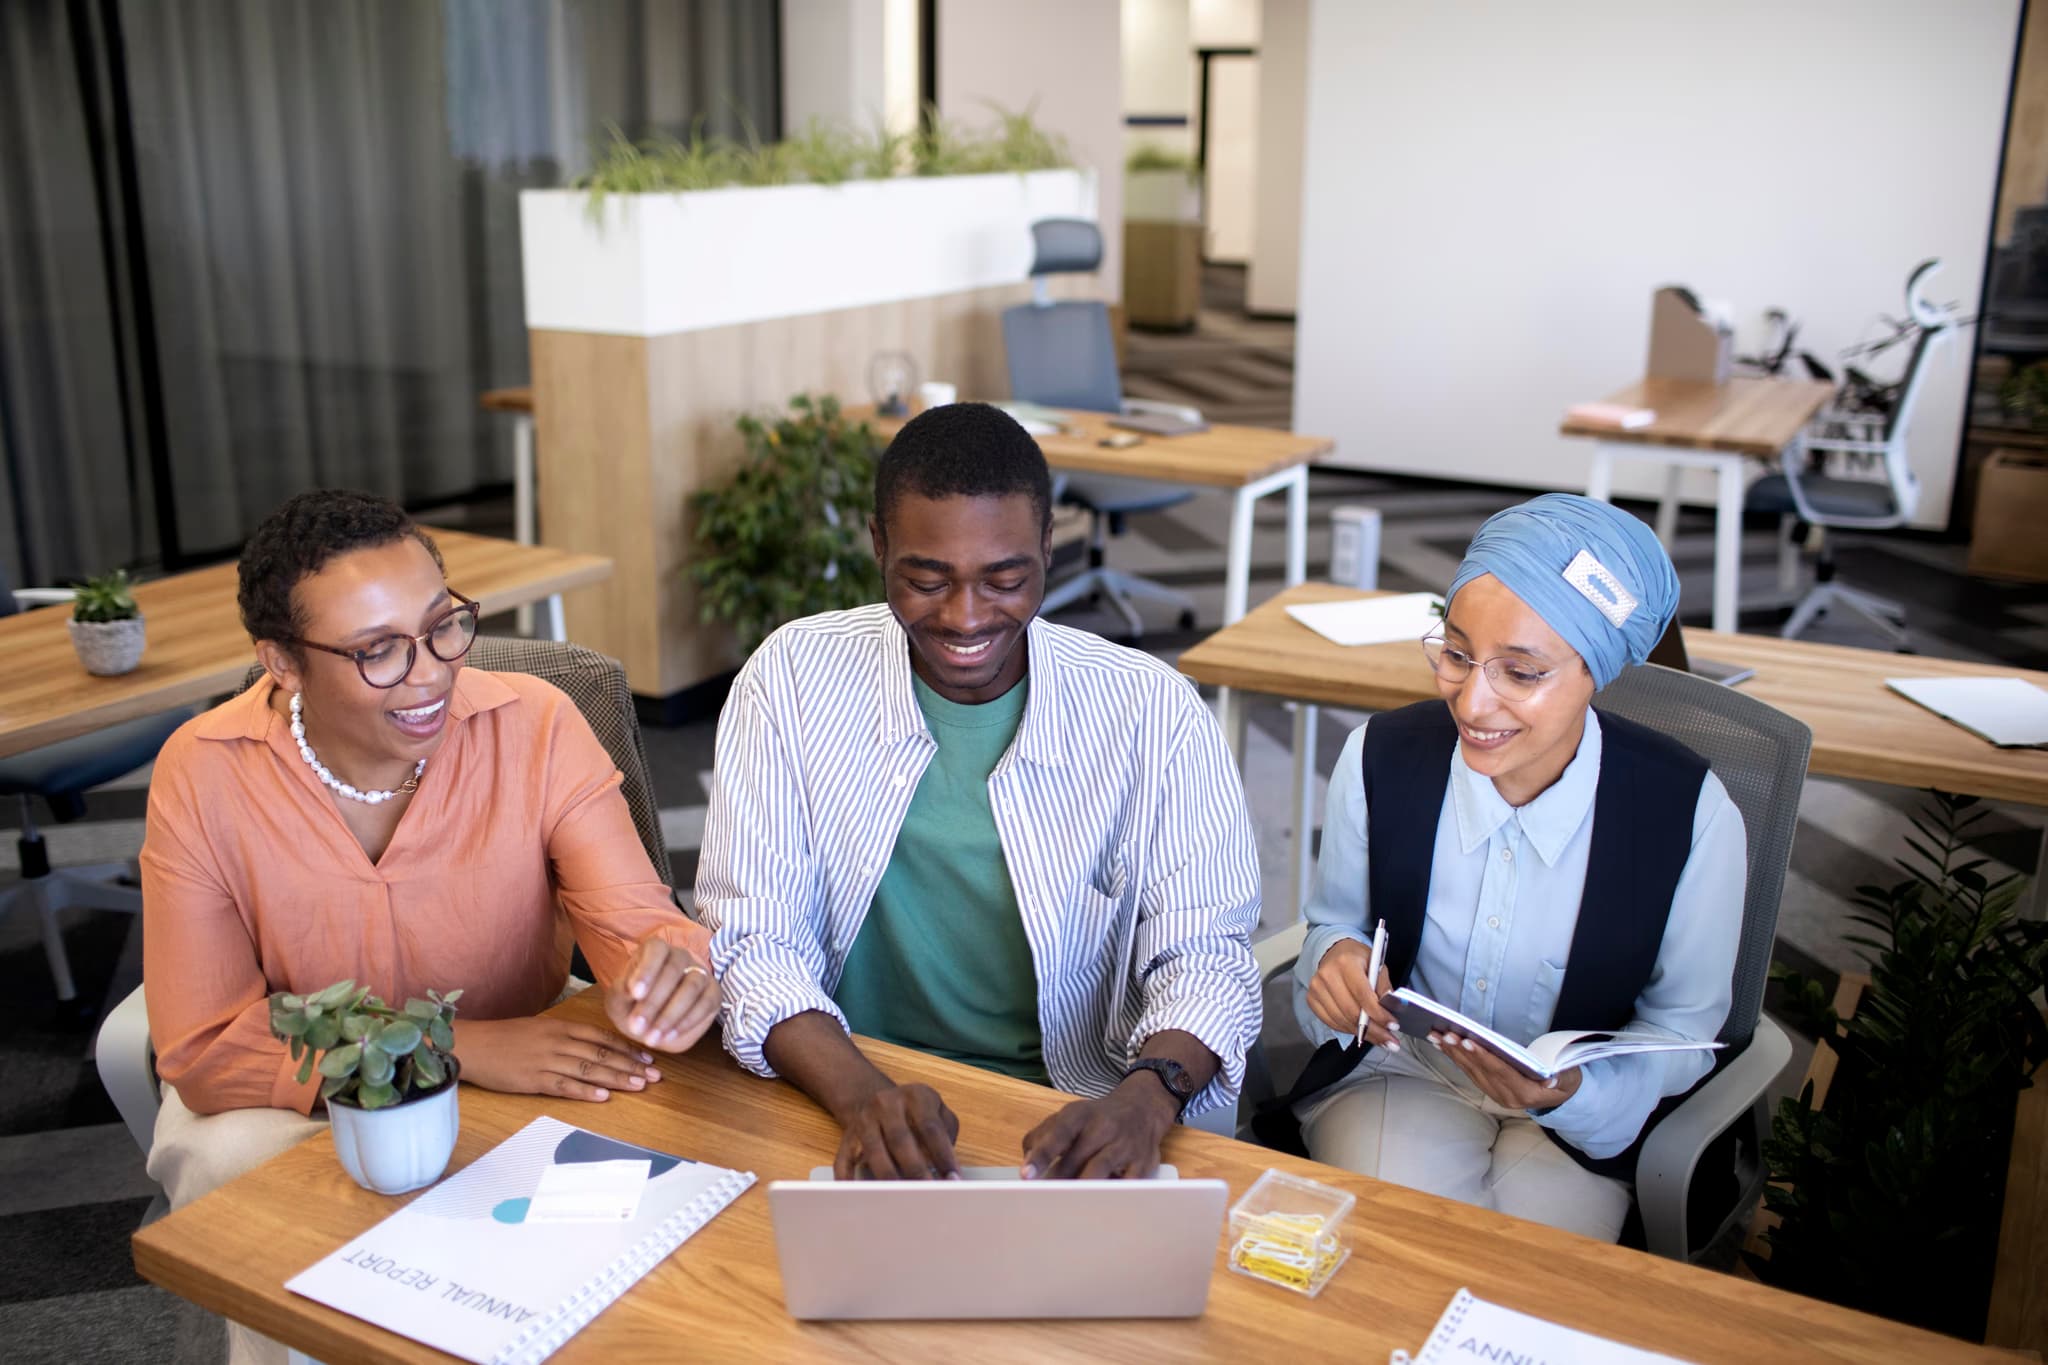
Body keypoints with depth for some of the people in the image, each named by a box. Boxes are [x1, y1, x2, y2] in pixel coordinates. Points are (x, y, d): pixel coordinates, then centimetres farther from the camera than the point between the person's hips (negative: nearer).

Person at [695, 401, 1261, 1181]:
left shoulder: (1151, 710, -6)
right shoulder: (792, 680, -6)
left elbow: (1204, 954, -5)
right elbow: (751, 939, -9)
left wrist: (1148, 1095, -27)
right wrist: (859, 1092, -28)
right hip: (845, 1097, -1)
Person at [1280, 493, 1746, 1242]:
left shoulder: (1691, 815, -19)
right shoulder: (1379, 758, -14)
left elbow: (1681, 1030, -5)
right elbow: (1333, 925, 3)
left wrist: (1571, 1092, -24)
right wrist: (1336, 958, -21)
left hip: (1580, 1108, 0)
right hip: (1397, 1070, 1)